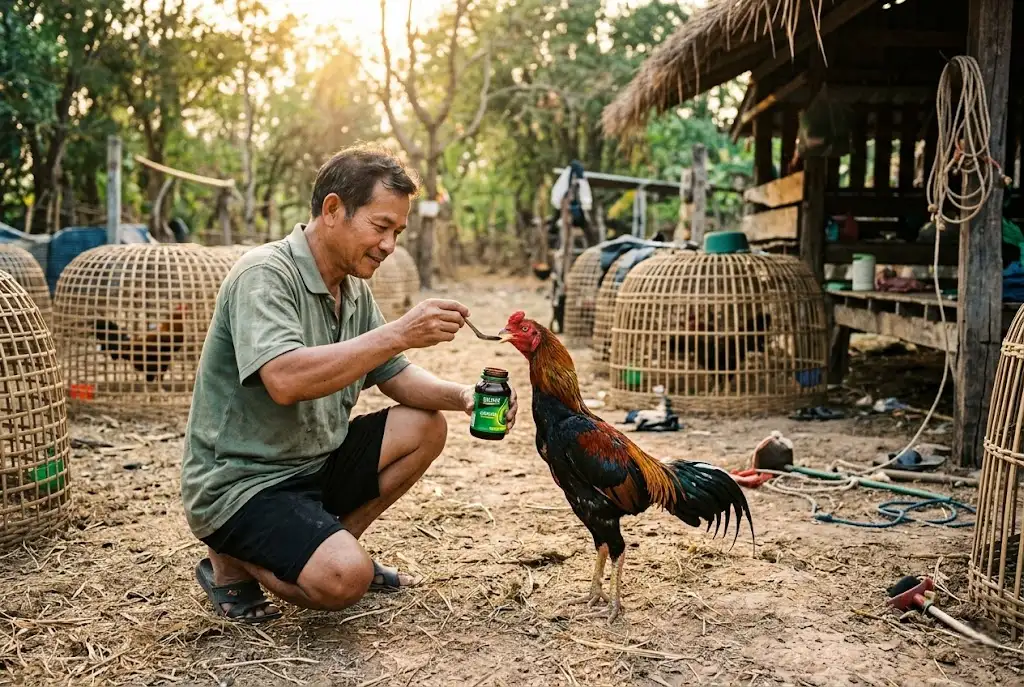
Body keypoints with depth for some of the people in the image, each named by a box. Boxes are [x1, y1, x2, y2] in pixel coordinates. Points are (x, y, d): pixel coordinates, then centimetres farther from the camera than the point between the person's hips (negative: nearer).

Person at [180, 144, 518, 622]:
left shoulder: (355, 291, 7)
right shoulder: (265, 274, -20)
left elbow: (396, 378, 11)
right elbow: (285, 380, -36)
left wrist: (463, 397, -9)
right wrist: (398, 334, -36)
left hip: (315, 462, 9)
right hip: (239, 481, -9)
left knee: (425, 427, 2)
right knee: (343, 580, -28)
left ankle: (332, 546, 8)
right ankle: (232, 562, 2)